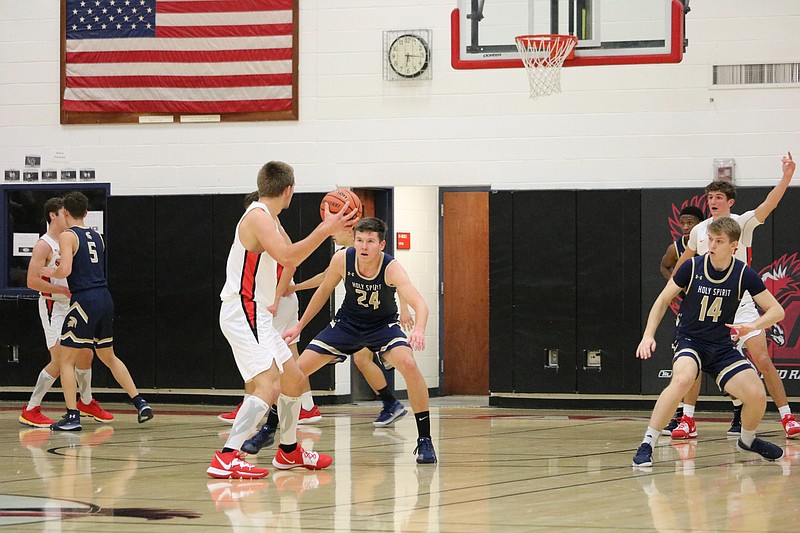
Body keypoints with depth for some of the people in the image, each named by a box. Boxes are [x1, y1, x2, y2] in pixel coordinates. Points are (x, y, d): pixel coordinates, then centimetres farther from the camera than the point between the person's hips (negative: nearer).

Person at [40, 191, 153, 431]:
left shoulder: (68, 236, -6)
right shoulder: (96, 236, 16)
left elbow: (65, 270, -18)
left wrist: (51, 272, 3)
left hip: (84, 302, -7)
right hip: (105, 298, 7)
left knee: (66, 359, 2)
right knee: (108, 357, 21)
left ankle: (72, 416, -4)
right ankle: (140, 403, 16)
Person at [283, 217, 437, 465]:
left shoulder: (392, 268, -30)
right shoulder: (342, 259, -20)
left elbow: (419, 303, -43)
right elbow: (324, 291, -1)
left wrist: (419, 329, -65)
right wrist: (299, 326, 4)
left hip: (383, 325, -3)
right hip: (347, 322, 3)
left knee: (409, 365, -30)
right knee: (297, 369, -4)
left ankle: (425, 440, -18)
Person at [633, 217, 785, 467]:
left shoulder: (744, 275, -8)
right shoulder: (692, 267, -10)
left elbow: (777, 311, -4)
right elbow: (663, 299, 2)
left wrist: (752, 326, -23)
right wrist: (649, 335, -9)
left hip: (722, 347, 2)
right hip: (689, 341, -2)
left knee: (757, 395, -15)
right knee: (683, 379, -36)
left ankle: (747, 440, 20)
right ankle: (647, 444, -28)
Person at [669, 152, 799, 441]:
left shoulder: (741, 224, -5)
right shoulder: (698, 231, 6)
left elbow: (769, 204, -23)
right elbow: (684, 262, 25)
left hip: (741, 303, -3)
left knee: (762, 360, -10)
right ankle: (687, 421, 7)